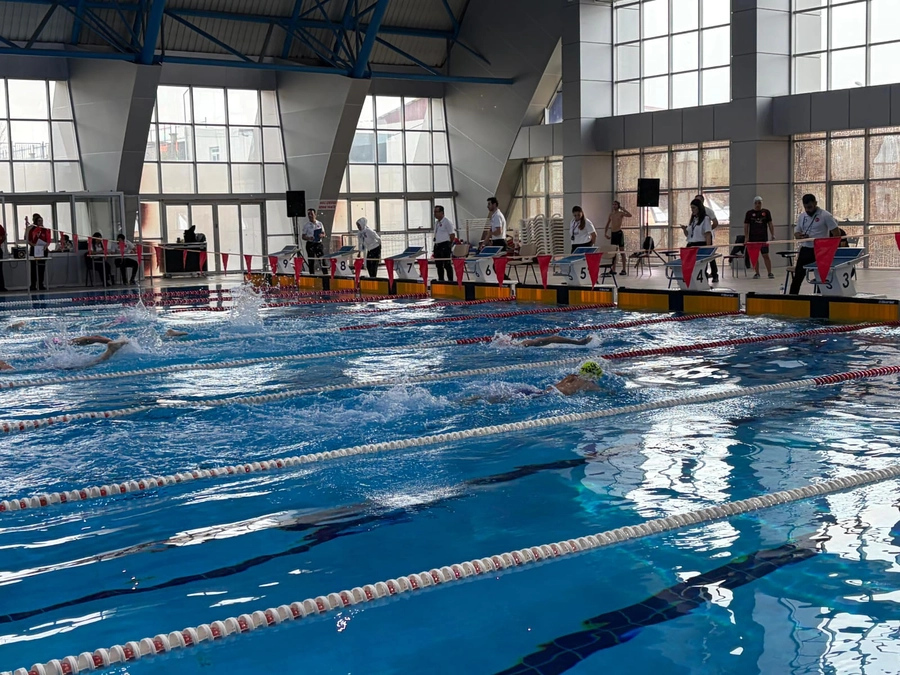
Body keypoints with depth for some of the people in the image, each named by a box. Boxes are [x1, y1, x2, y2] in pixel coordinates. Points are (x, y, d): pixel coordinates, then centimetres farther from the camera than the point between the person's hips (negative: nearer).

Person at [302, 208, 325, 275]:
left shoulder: (319, 224, 8)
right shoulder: (306, 225, 4)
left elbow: (323, 234, 11)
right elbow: (303, 236, 3)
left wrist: (321, 235, -13)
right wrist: (309, 238, -17)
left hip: (318, 244, 1)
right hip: (310, 244, -1)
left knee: (322, 260, -5)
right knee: (311, 262, 2)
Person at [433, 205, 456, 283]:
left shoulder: (447, 222, -9)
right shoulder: (436, 222, 16)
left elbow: (452, 235, -12)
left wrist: (450, 245, -10)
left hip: (445, 245, -9)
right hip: (437, 245, 9)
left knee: (447, 264, -7)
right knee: (438, 264, 11)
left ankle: (450, 281, -4)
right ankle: (440, 280, 19)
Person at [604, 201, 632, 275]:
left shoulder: (621, 213, -2)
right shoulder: (611, 214, 14)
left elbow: (630, 215, -21)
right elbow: (607, 225, 20)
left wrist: (622, 209, -14)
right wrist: (605, 233, 10)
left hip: (619, 232, -6)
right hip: (612, 233, 6)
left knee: (622, 251, -4)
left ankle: (624, 270, -3)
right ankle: (613, 269, 11)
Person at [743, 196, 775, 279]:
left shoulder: (766, 212, 5)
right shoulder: (749, 213, 4)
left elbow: (770, 224, 7)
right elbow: (746, 226, 4)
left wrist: (773, 234, -1)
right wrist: (746, 237, -4)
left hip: (764, 238, -1)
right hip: (753, 238, 1)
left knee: (766, 255, -2)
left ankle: (770, 273, 2)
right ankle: (757, 273, 14)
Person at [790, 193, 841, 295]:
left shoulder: (825, 215, -9)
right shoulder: (802, 216, 8)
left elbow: (837, 233, -8)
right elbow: (796, 232, 16)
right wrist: (800, 236, -8)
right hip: (805, 250, 4)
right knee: (798, 277, 2)